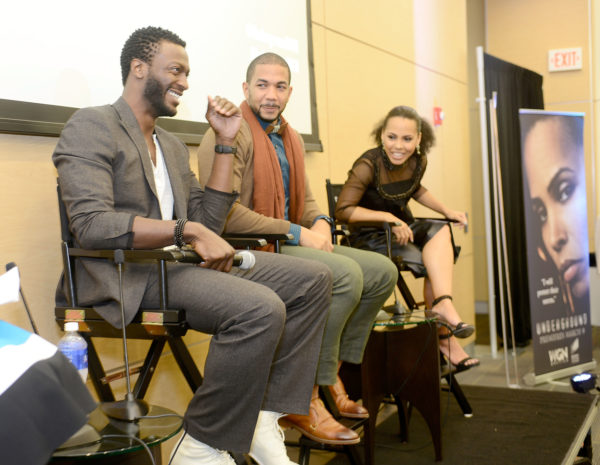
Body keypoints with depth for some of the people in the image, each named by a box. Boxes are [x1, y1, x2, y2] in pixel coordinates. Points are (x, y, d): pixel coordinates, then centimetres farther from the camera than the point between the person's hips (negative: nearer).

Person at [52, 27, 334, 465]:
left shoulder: (173, 145, 22)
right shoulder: (92, 126, -4)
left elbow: (208, 221, 15)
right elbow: (90, 223, -19)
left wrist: (226, 142, 13)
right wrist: (188, 230, -24)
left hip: (176, 263, 9)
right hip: (125, 274, -8)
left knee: (313, 277, -5)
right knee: (260, 307, -31)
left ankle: (262, 419, -5)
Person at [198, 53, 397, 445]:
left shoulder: (291, 139, 19)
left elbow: (305, 199, 24)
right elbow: (225, 213, -21)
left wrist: (319, 222, -1)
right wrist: (296, 232, -19)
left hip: (289, 244, 9)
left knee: (383, 271, 1)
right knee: (346, 274, -28)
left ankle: (332, 372, 7)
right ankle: (305, 400, -18)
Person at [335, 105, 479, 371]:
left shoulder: (418, 162, -1)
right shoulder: (368, 165, -20)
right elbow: (343, 211, -21)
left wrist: (447, 212, 9)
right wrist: (388, 217, -27)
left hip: (402, 228, 6)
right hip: (369, 237, -6)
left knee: (440, 232, -24)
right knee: (436, 266, -23)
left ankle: (442, 304, -30)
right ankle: (444, 336, -15)